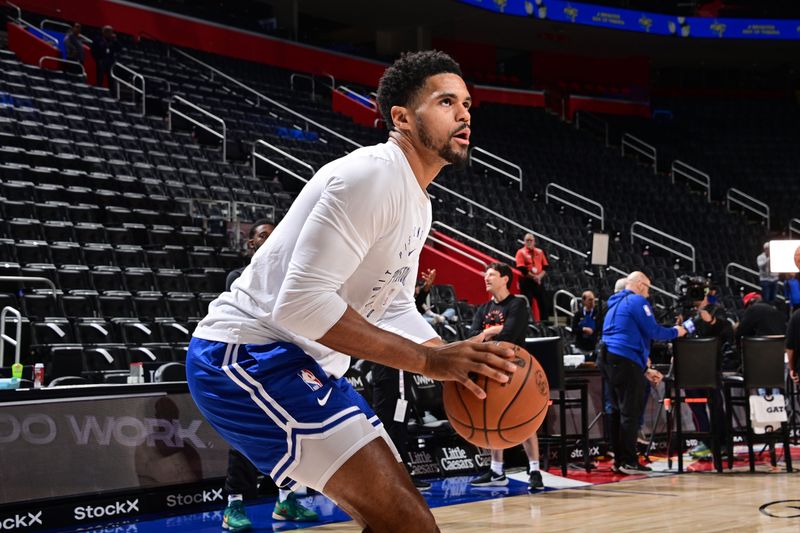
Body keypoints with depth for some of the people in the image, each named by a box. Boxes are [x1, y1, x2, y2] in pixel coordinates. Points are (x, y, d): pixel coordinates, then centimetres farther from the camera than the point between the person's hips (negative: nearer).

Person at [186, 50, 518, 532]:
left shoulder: (418, 201, 13)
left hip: (301, 364, 11)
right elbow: (302, 301, -27)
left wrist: (461, 366, 2)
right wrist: (429, 359, -26)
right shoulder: (374, 174, -19)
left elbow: (395, 310, 20)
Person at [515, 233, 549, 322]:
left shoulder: (540, 252, 11)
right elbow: (522, 269, -12)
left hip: (539, 281, 4)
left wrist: (539, 276, -10)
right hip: (526, 281, -4)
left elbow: (545, 267, 7)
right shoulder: (521, 252, -3)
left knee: (543, 303, 5)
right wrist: (534, 276, -16)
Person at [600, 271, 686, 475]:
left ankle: (619, 459, 15)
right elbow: (653, 331, -10)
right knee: (631, 411, -7)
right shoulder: (637, 301, -4)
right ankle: (629, 461, -7)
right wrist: (675, 332, 9)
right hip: (626, 361, -9)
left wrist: (645, 369, 27)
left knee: (618, 410, 12)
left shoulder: (615, 304, 26)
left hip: (609, 359, 9)